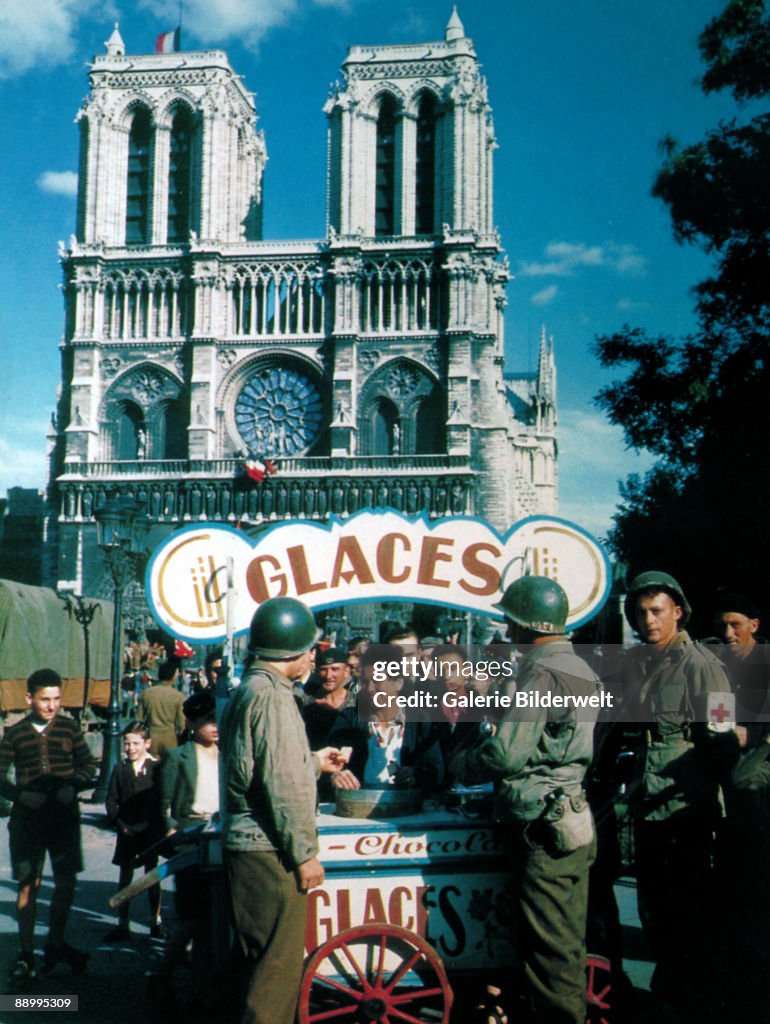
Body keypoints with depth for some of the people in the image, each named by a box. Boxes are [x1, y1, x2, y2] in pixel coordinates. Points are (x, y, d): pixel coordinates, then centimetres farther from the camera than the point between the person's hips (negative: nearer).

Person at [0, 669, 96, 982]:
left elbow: (88, 765, 7)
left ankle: (55, 944, 25)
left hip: (64, 815, 1)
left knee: (66, 881, 5)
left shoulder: (70, 729, 2)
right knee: (28, 884, 3)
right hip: (27, 818, -1)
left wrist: (73, 786, -11)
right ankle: (26, 953, 14)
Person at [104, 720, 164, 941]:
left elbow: (162, 801, -4)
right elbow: (111, 801, 3)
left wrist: (157, 828, -11)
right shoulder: (119, 770, 2)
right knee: (125, 877, 9)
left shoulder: (156, 768, -6)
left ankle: (156, 922, 18)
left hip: (150, 831, -2)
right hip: (126, 832, 2)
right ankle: (122, 924, 17)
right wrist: (119, 825, -8)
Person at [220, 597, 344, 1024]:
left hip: (245, 845, 10)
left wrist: (312, 761, 33)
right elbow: (281, 784, -21)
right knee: (279, 963, -1)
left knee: (264, 959, 19)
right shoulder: (271, 696, -17)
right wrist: (305, 853, -16)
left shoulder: (246, 690, 15)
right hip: (269, 850, -10)